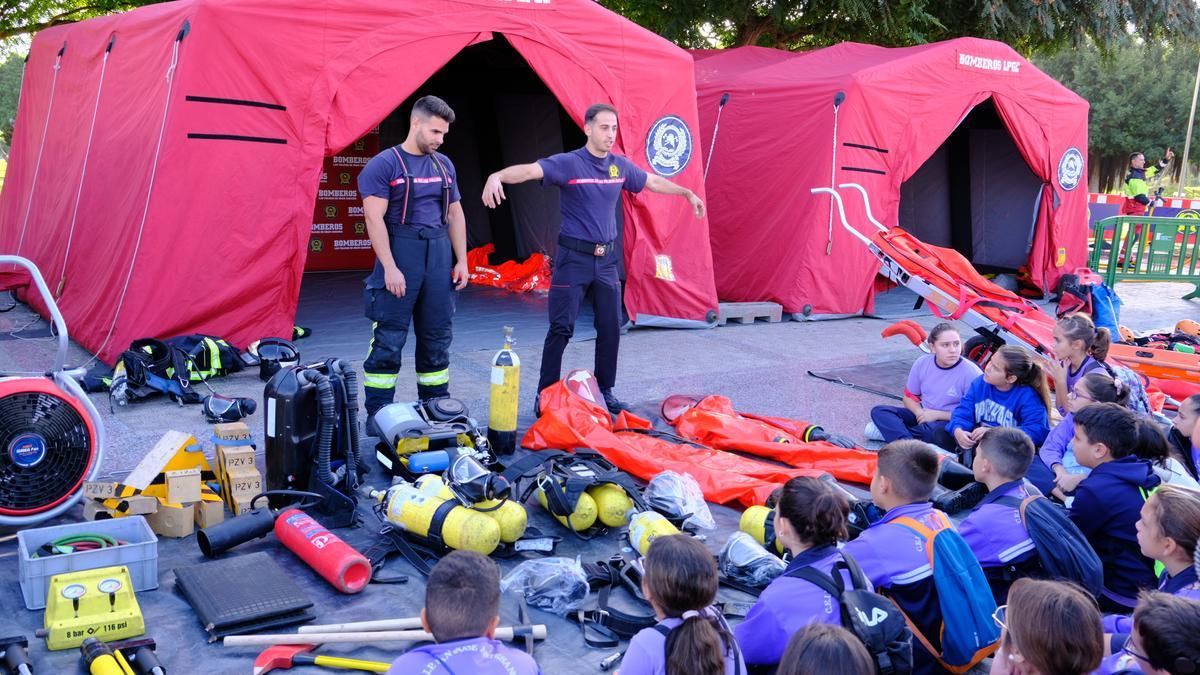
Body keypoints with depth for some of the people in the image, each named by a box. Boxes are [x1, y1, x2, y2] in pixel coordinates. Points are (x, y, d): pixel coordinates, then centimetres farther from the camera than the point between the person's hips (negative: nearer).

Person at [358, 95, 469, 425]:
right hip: (401, 253, -6)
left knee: (437, 337, 11)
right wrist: (389, 267, -18)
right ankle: (377, 416, 2)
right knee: (388, 340, -5)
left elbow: (455, 214, 18)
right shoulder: (384, 164, -6)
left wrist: (461, 260, 11)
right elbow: (374, 218, -12)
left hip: (439, 255, 6)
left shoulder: (444, 165, 14)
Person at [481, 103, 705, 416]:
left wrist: (687, 193, 30)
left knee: (611, 328, 8)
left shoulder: (620, 166, 7)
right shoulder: (568, 163, -11)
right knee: (561, 328, -5)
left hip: (606, 259, 6)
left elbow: (653, 181, 24)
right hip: (574, 258, -5)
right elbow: (530, 170, -27)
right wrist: (497, 177, -45)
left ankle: (605, 391, 22)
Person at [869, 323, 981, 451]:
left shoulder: (972, 373, -16)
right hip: (924, 415, 6)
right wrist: (920, 413, -13)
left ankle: (893, 430, -20)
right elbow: (909, 397, 9)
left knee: (937, 432, -42)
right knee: (879, 411, -15)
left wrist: (937, 415, -17)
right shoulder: (922, 363, -3)